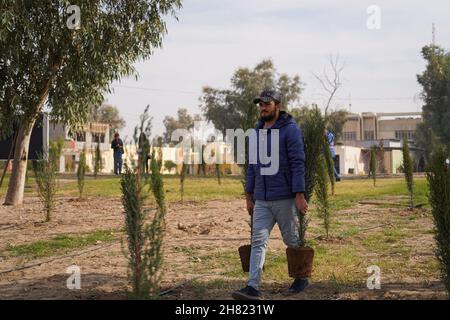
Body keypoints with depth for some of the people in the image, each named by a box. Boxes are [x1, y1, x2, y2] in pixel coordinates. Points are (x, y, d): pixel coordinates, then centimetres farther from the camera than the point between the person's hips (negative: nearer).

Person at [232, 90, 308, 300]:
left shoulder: (290, 129, -8)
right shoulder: (257, 132, 13)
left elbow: (298, 163, -14)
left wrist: (299, 195, -19)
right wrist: (249, 196, 15)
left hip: (284, 199, -6)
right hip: (261, 200, 6)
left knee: (292, 241, 8)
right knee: (258, 241, -3)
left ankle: (301, 278, 28)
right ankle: (252, 288, -8)